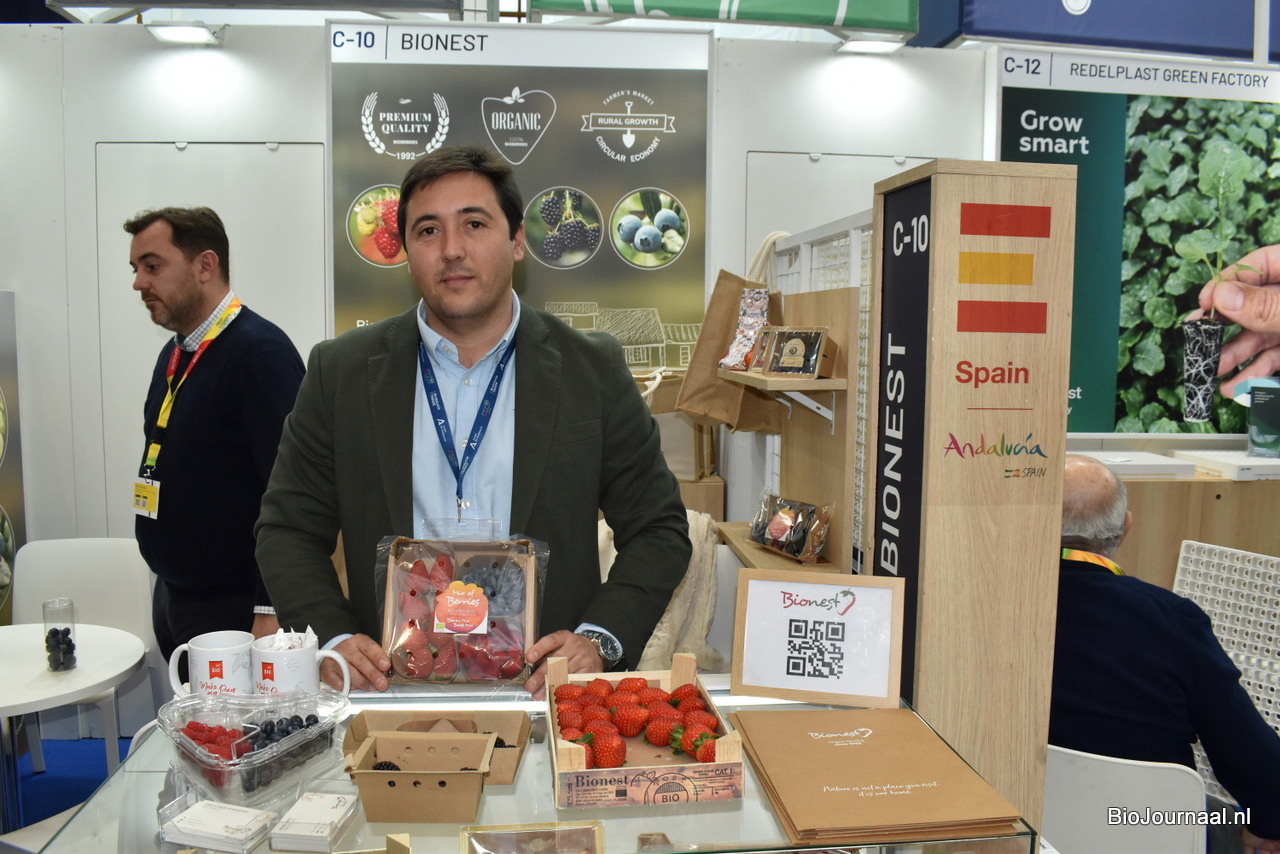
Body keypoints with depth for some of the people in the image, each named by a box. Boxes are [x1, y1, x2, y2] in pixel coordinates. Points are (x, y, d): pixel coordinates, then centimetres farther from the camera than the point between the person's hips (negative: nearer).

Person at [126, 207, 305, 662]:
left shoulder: (261, 351, -18)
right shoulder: (173, 355, 12)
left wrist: (271, 611, -24)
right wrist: (169, 587, 18)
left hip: (236, 608, -8)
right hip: (172, 600, 9)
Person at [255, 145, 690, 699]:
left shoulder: (594, 371, 1)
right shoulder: (340, 372, 5)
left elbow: (658, 529, 5)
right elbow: (288, 530, 10)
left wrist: (599, 639, -10)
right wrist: (331, 640, -6)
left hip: (544, 687, -1)